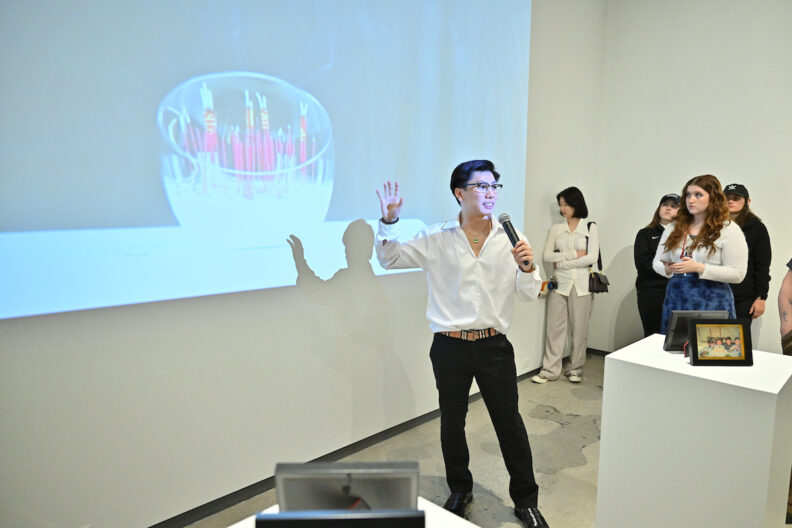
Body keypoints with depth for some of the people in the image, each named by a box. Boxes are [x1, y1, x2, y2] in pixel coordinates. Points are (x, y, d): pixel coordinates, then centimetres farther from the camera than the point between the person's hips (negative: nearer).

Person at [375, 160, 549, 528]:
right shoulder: (437, 239, -3)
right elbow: (390, 259, 2)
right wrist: (389, 221, -14)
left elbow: (529, 295, 1)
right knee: (451, 422, 14)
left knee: (509, 421, 8)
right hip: (450, 346, 0)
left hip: (494, 345, 1)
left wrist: (527, 267, -20)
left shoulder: (509, 238, 0)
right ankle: (459, 491, 38)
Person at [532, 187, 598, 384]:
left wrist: (562, 263, -8)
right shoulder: (556, 228, 10)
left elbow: (592, 257, -6)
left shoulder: (590, 228, 4)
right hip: (559, 284, 2)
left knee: (579, 328, 3)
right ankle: (550, 370, 8)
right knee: (554, 327, 1)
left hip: (581, 284, -2)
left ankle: (575, 369, 18)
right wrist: (574, 254, -9)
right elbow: (547, 255, 1)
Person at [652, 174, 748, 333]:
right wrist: (667, 269, -10)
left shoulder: (729, 229, -3)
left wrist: (699, 268, -18)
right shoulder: (674, 228, 11)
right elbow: (657, 261, 13)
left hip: (711, 302, -4)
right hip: (675, 301, 4)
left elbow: (737, 274, -8)